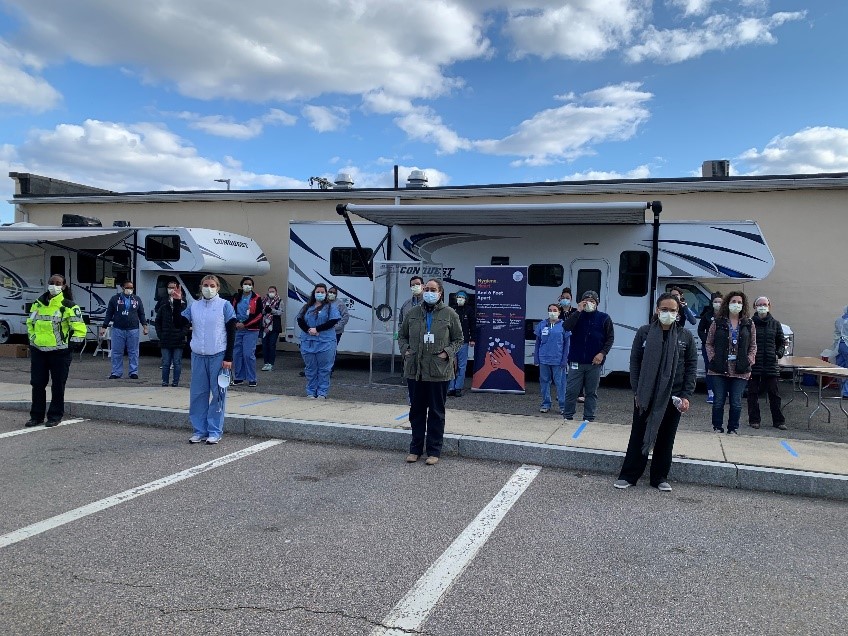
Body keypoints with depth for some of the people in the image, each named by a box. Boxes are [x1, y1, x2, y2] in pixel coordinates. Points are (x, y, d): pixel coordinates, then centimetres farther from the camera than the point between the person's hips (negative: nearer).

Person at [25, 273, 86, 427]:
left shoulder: (68, 306, -6)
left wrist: (73, 344, -9)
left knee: (58, 385, 2)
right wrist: (32, 338, 16)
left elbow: (79, 328, -7)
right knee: (37, 384, 8)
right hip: (38, 351, 5)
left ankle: (55, 416, 13)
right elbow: (30, 322, 25)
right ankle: (36, 416, 19)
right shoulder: (38, 304, 11)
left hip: (59, 352, -5)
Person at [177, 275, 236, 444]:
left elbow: (231, 333, -4)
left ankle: (215, 432, 10)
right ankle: (199, 430, 17)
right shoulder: (194, 306, 9)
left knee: (217, 394, 2)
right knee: (197, 394, 7)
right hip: (198, 356, 4)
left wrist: (228, 358, -10)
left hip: (218, 357, -4)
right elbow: (179, 324, 4)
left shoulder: (225, 306, -2)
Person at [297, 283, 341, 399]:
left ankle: (322, 393, 6)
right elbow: (300, 320, 8)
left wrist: (317, 329, -14)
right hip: (308, 343, 4)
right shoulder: (307, 307, 16)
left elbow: (333, 321, -9)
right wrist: (308, 330, -11)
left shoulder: (331, 307, 4)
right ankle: (311, 392, 15)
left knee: (324, 369, -1)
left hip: (325, 343, -4)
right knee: (310, 368, 8)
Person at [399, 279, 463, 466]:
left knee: (436, 412, 7)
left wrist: (447, 352, -9)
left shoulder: (449, 314, -1)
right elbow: (402, 335, 17)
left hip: (439, 371, -3)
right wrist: (405, 350, 1)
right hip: (415, 369, 3)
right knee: (416, 410, 13)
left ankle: (434, 451, 17)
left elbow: (458, 339, 5)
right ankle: (415, 448, 25)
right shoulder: (413, 313, 6)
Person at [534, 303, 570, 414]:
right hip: (544, 359, 3)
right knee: (544, 381, 9)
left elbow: (567, 344, 1)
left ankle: (563, 405, 8)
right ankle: (546, 404, 20)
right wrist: (536, 358, 6)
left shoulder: (563, 325, 0)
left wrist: (565, 360, -6)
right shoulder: (542, 325, 7)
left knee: (560, 382, 0)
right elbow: (537, 342, 10)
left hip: (558, 360, -3)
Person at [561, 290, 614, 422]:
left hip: (594, 362, 0)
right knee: (571, 390, 1)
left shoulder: (604, 318, 4)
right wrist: (578, 311, -14)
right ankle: (567, 416, 11)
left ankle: (589, 418, 15)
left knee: (592, 392, 7)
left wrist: (602, 353, -10)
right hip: (576, 361, 0)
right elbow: (566, 326, -12)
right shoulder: (577, 316, 6)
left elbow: (610, 338, 3)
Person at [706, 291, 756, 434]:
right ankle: (717, 427, 18)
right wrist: (713, 358, -6)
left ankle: (733, 428, 17)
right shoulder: (717, 323, 3)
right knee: (719, 401, 4)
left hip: (740, 371, 1)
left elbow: (753, 346, 10)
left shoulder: (749, 324, 7)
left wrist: (749, 360, -2)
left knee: (736, 403, 3)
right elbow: (709, 343, 6)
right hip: (719, 369, -1)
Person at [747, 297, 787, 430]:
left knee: (774, 393, 5)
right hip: (754, 364, -2)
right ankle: (754, 420, 14)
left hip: (771, 364, 2)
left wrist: (779, 354, 0)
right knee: (753, 393, 5)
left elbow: (782, 342, 15)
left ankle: (778, 421, 13)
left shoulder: (775, 324, 8)